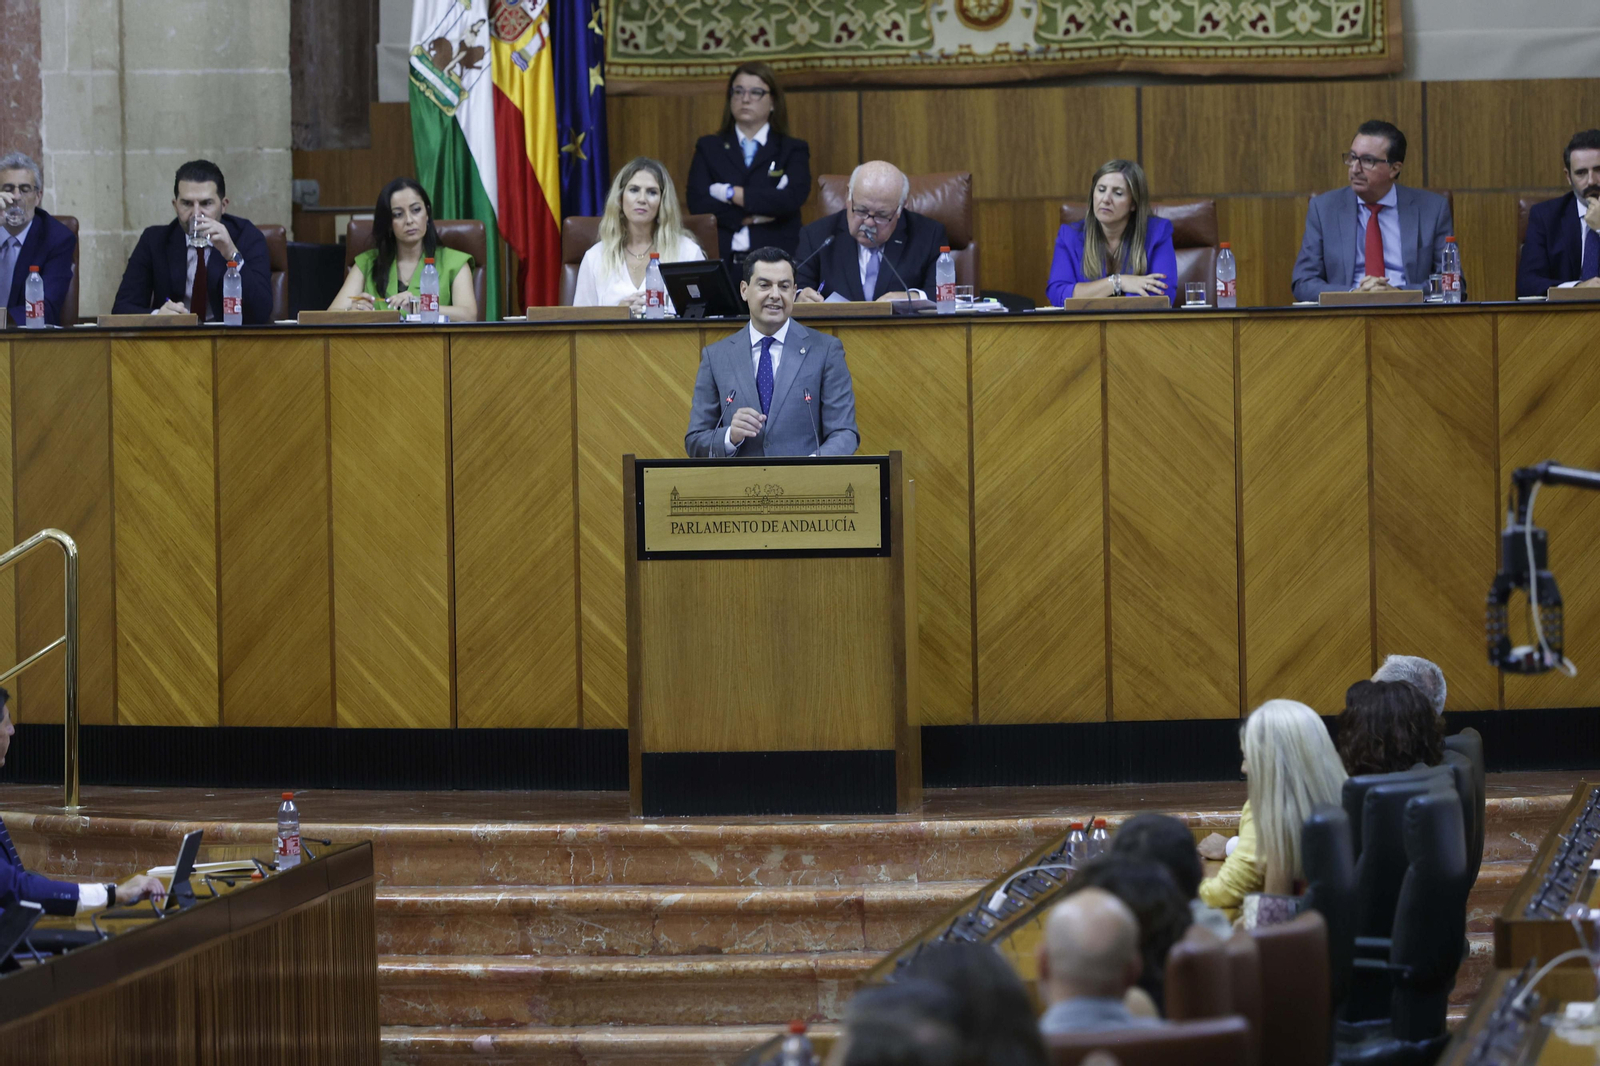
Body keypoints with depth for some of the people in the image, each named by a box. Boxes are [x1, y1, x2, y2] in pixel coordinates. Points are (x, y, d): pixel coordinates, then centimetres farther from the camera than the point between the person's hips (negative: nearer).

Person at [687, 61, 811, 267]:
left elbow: (792, 199, -4)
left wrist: (731, 193, -3)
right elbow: (698, 203, 3)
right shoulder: (709, 148, 18)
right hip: (723, 258, 1)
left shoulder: (793, 150, 14)